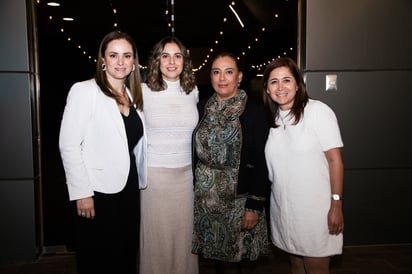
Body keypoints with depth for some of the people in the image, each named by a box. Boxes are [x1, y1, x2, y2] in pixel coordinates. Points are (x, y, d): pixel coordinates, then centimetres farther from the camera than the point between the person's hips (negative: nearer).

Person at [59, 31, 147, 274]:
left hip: (129, 189, 6)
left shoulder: (133, 95, 10)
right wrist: (82, 193, -15)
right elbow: (69, 145, -12)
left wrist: (139, 180, 8)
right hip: (98, 193, -6)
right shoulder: (84, 90, -8)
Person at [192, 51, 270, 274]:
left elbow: (261, 161, -9)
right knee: (215, 254, 14)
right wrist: (192, 192, 7)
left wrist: (255, 205, -13)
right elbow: (195, 154, 10)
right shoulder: (202, 108, 6)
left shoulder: (255, 110, -6)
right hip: (205, 197, 4)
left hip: (239, 197, -4)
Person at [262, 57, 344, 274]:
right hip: (282, 207, 5)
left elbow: (335, 159, -12)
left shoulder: (318, 111, -12)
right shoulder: (270, 118, 5)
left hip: (314, 208, -5)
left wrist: (336, 205, -14)